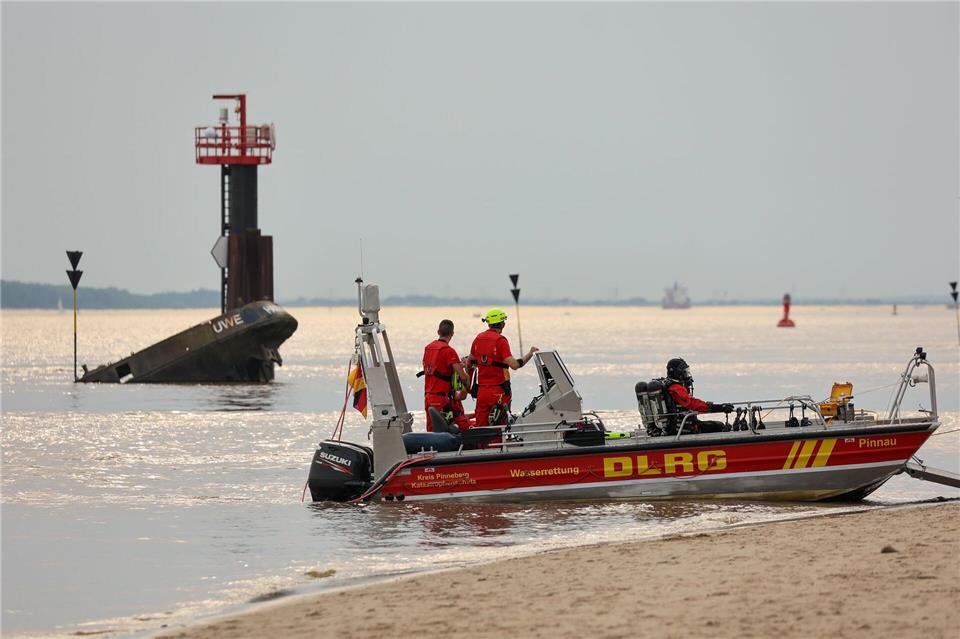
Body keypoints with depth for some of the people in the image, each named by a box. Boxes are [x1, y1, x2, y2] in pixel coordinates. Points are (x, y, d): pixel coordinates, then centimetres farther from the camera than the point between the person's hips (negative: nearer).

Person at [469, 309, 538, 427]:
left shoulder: (478, 339, 7)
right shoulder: (500, 340, -12)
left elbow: (471, 362, 20)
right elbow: (514, 365, -19)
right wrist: (530, 354, -8)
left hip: (482, 390, 6)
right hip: (498, 390, -6)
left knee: (480, 426, 6)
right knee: (499, 427, -1)